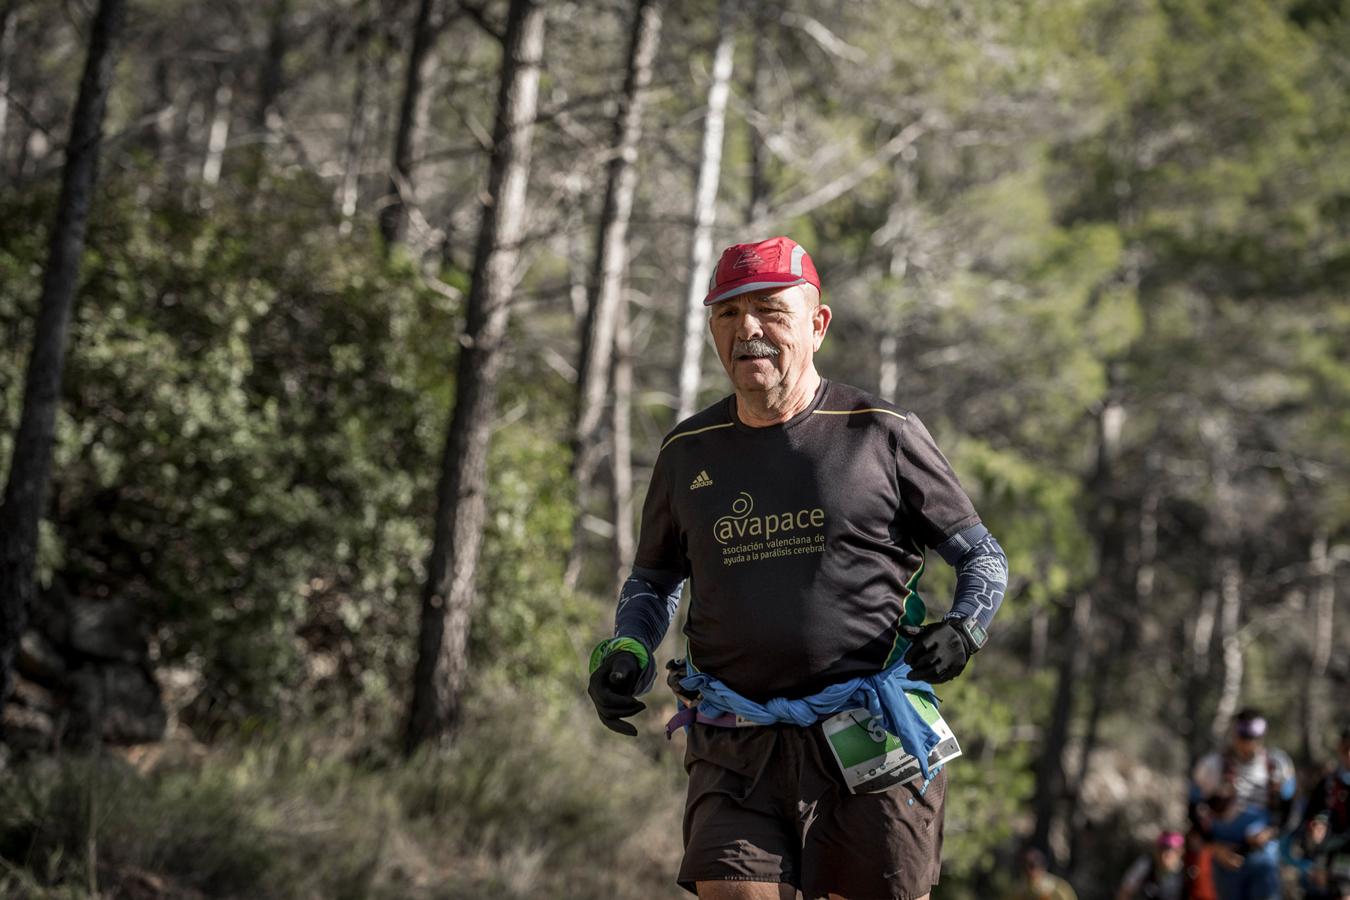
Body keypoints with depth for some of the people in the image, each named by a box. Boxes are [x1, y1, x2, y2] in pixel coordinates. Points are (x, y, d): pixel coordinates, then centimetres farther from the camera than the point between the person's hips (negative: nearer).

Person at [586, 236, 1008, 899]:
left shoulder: (883, 434, 2)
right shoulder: (688, 451, 11)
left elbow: (982, 557, 10)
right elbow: (654, 577, 26)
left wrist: (962, 628, -10)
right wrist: (624, 651, 7)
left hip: (870, 744, -2)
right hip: (735, 753, 2)